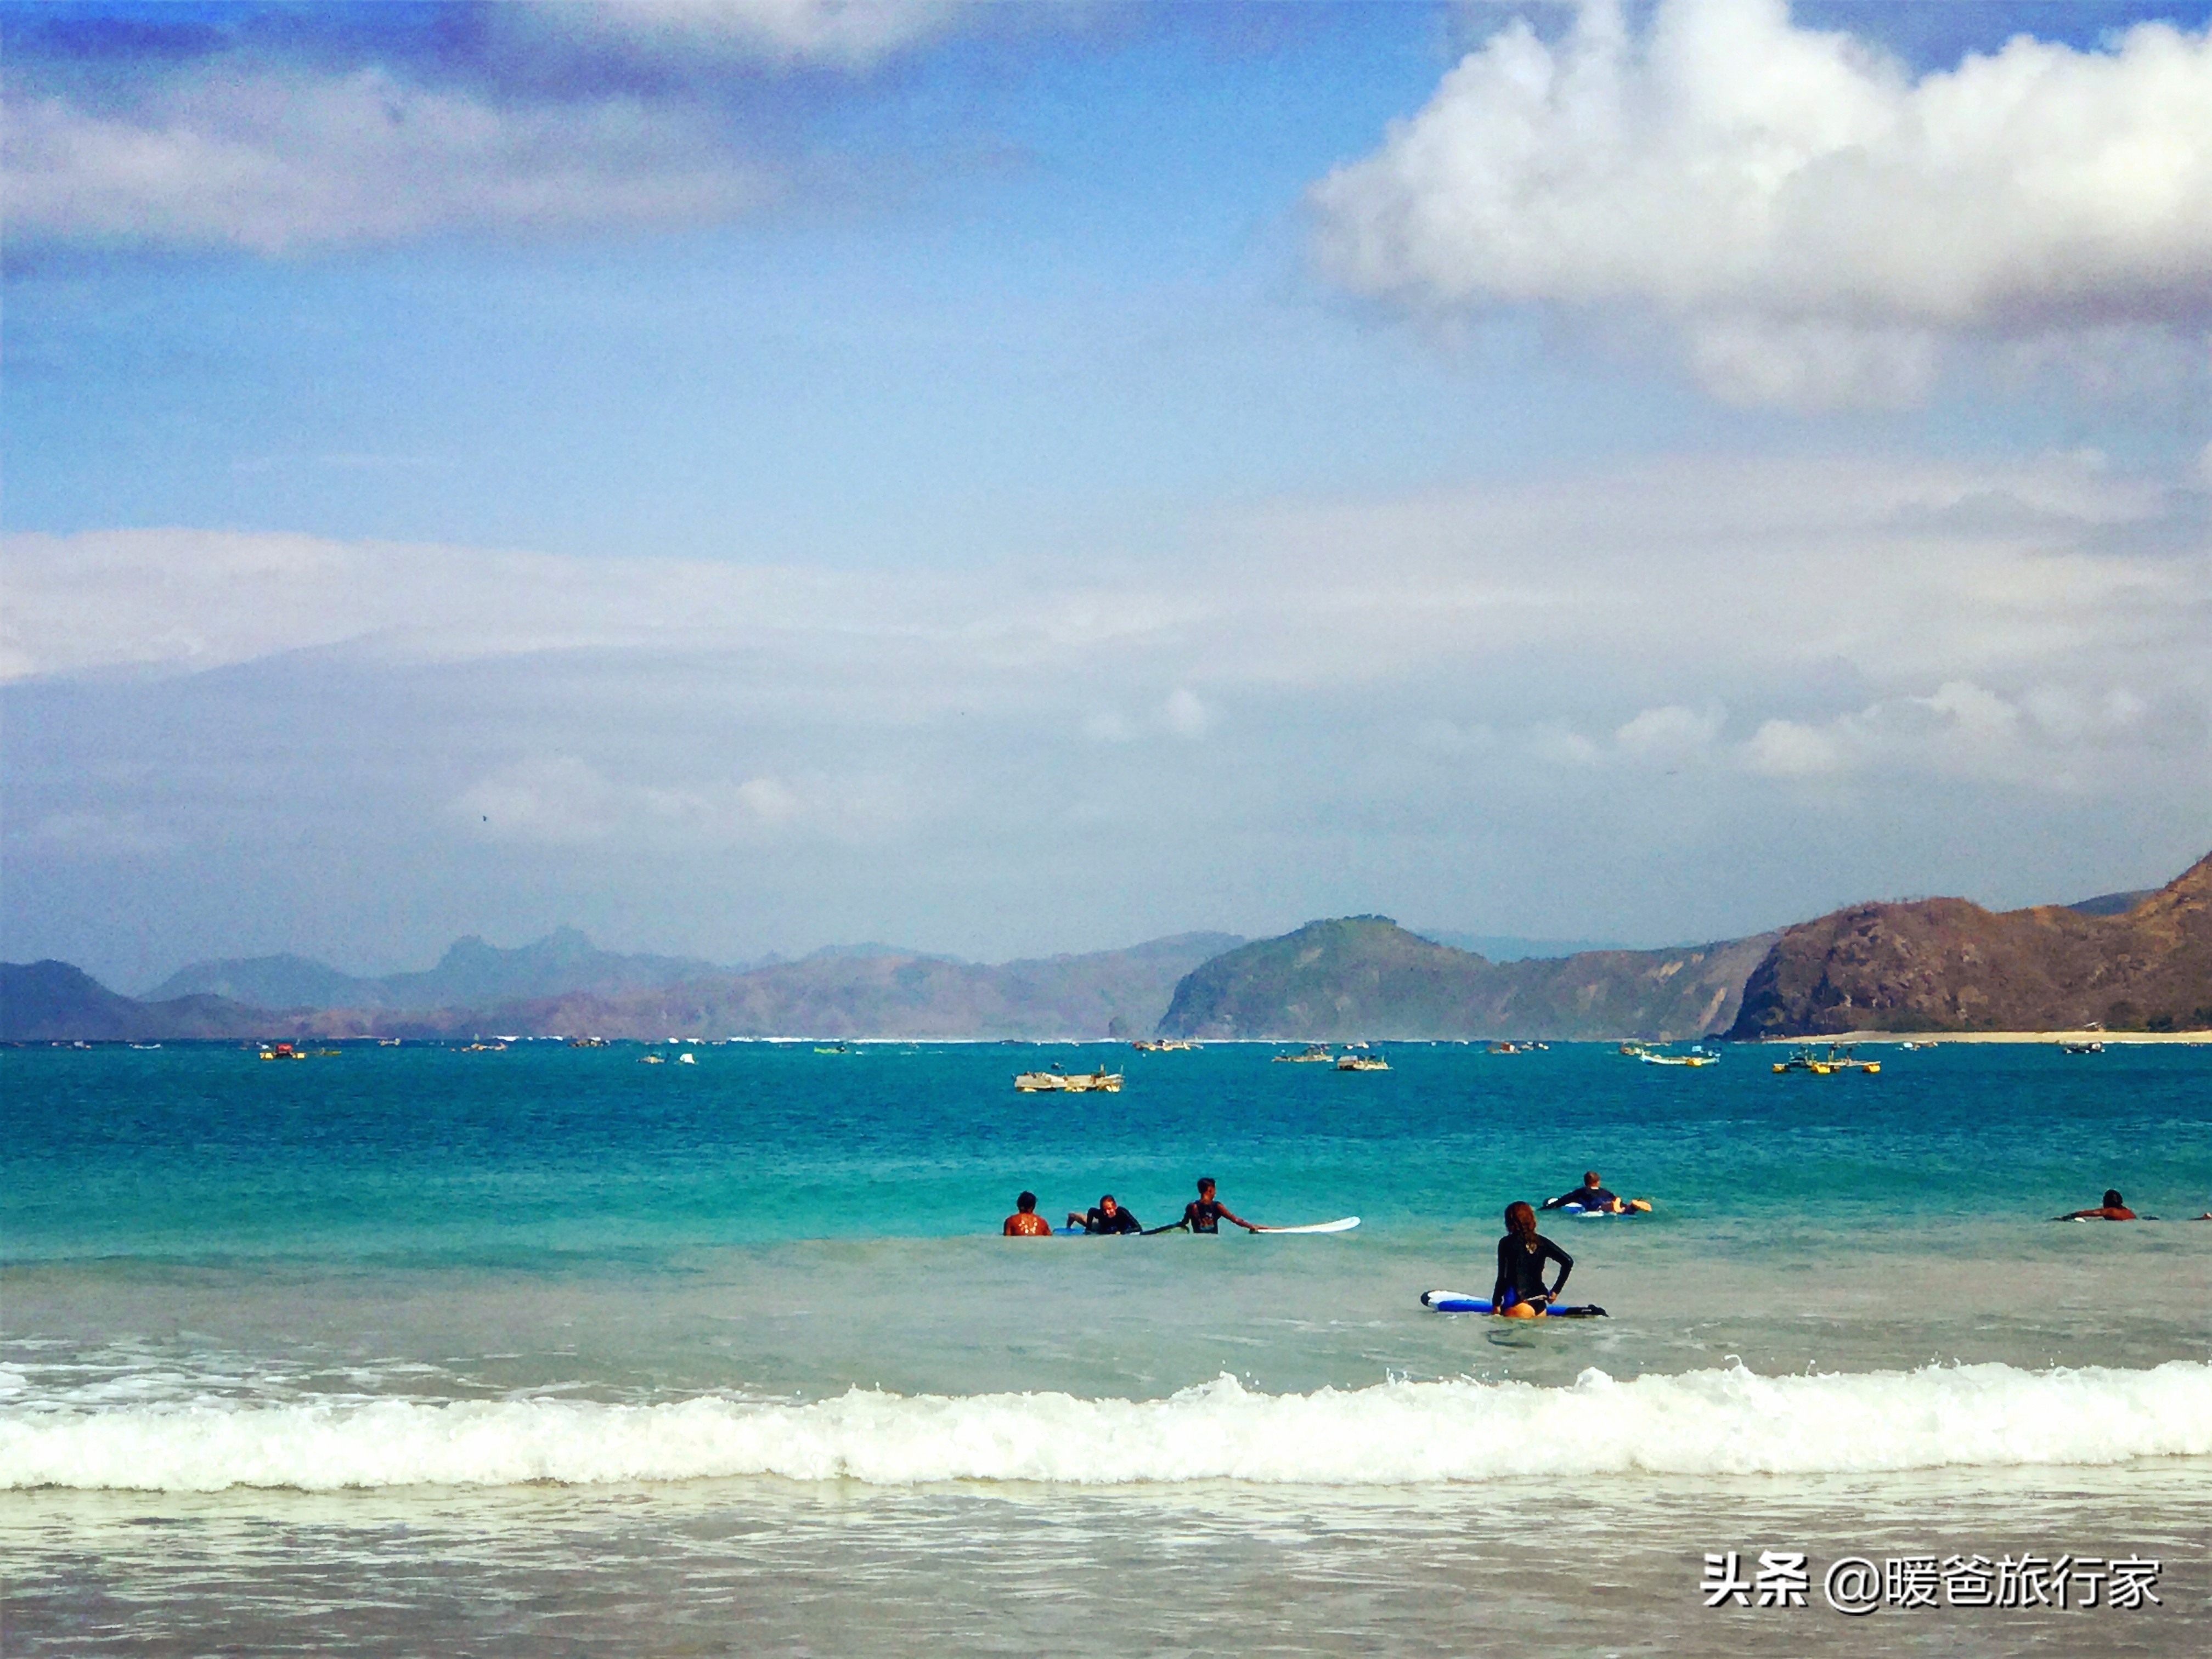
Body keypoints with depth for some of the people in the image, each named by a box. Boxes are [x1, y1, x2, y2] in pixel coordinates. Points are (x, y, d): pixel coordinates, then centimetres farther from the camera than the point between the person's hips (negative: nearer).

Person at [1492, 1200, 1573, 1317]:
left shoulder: (1506, 1243, -4)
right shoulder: (1541, 1242, 10)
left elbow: (1502, 1278, -7)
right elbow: (1568, 1262, 7)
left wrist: (1496, 1304, 1)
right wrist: (1556, 1291, 12)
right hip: (1540, 1305, 6)